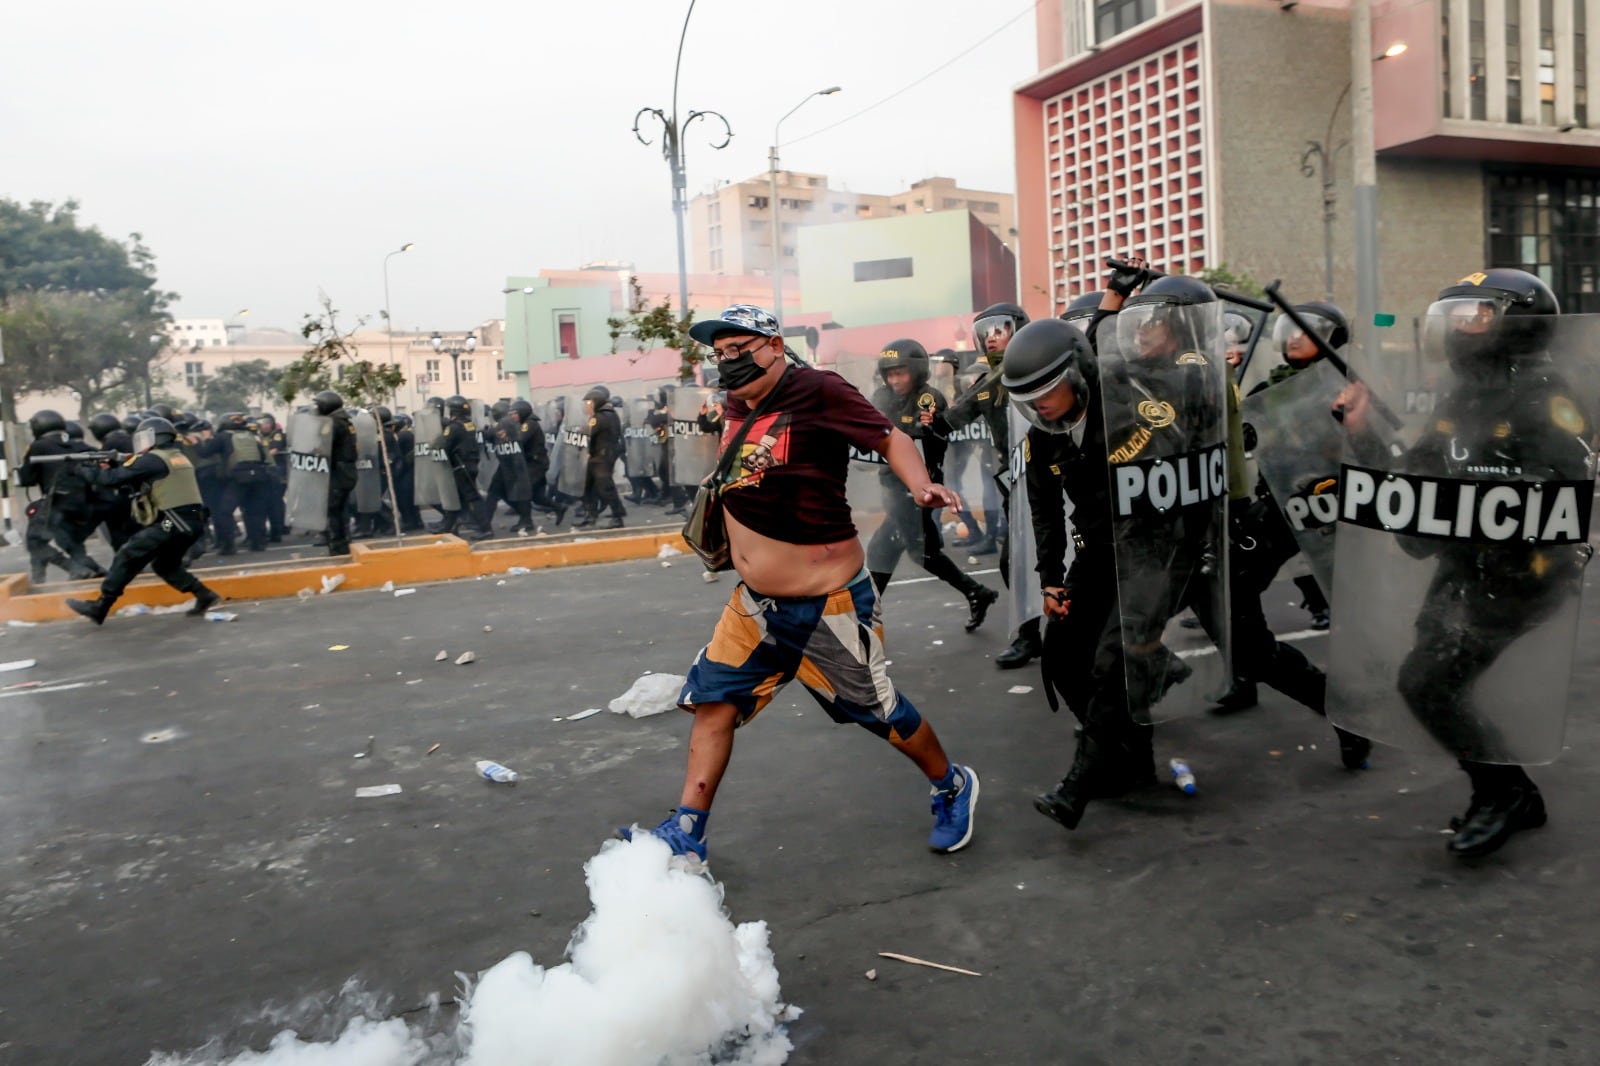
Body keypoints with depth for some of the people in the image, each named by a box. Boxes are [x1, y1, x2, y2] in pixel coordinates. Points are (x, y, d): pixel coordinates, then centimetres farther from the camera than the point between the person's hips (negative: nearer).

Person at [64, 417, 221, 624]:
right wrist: (109, 468, 16)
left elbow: (114, 478, -5)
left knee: (127, 557, -2)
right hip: (192, 522, 9)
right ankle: (205, 596, 15)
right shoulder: (179, 457, 22)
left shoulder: (152, 459, -5)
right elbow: (139, 484, 25)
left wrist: (85, 470, 11)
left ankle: (99, 607, 0)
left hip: (173, 523, -9)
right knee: (165, 565, 25)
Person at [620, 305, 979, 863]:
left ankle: (952, 786, 35)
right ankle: (686, 833, 19)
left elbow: (890, 438, -13)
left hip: (826, 605, -7)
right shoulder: (737, 407, 7)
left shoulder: (817, 391, -16)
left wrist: (921, 486, -28)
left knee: (878, 709, 8)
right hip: (755, 604, 8)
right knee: (713, 698, 7)